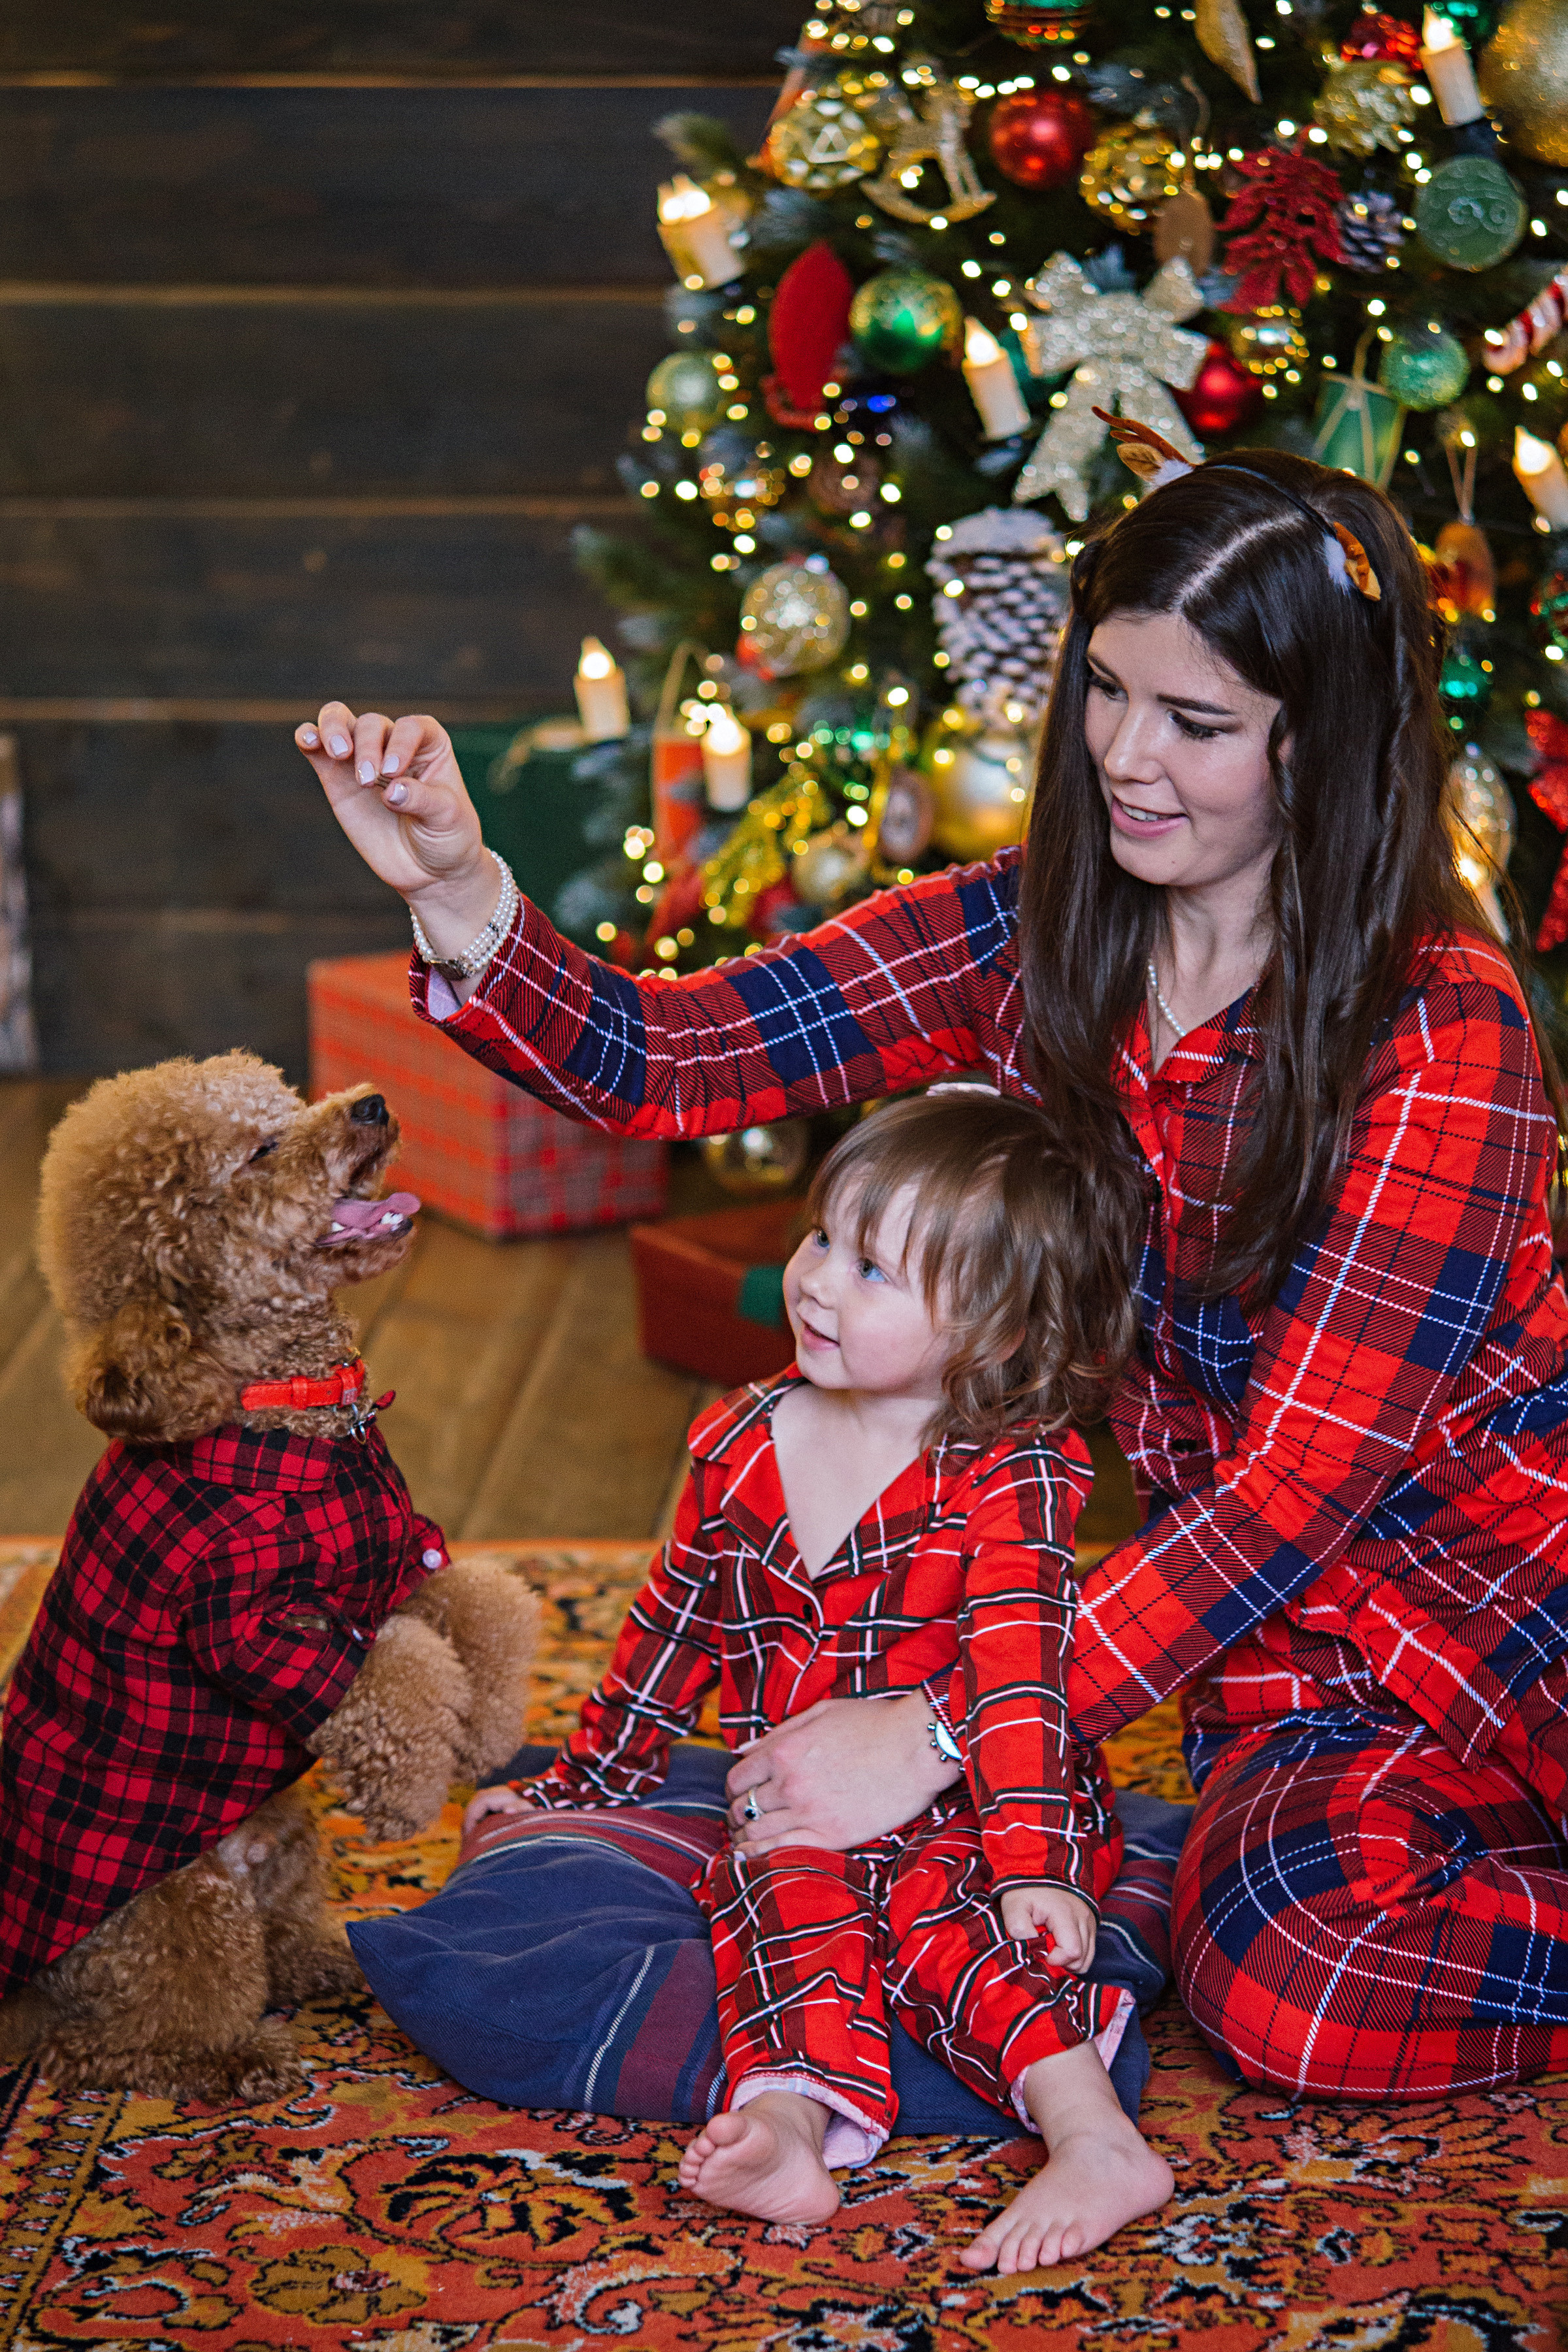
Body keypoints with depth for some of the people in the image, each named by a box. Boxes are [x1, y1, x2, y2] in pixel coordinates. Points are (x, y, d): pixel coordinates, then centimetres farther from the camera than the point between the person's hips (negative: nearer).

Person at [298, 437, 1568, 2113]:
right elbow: (668, 1059, -7)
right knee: (1278, 1980, -24)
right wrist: (455, 895, -27)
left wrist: (940, 1735, -28)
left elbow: (1308, 1475, -23)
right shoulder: (1031, 938, -2)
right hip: (1275, 1623, 4)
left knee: (1302, 1982, -30)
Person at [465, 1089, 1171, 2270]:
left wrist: (1031, 1861, -32)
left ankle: (1095, 2139, -48)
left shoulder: (1010, 1477, -10)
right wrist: (579, 1784, 25)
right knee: (774, 1881, -28)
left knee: (924, 1902, -33)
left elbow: (1018, 1674, -22)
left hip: (961, 1815, -4)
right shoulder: (742, 1444, 7)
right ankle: (796, 2117, -53)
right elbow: (676, 1631, 20)